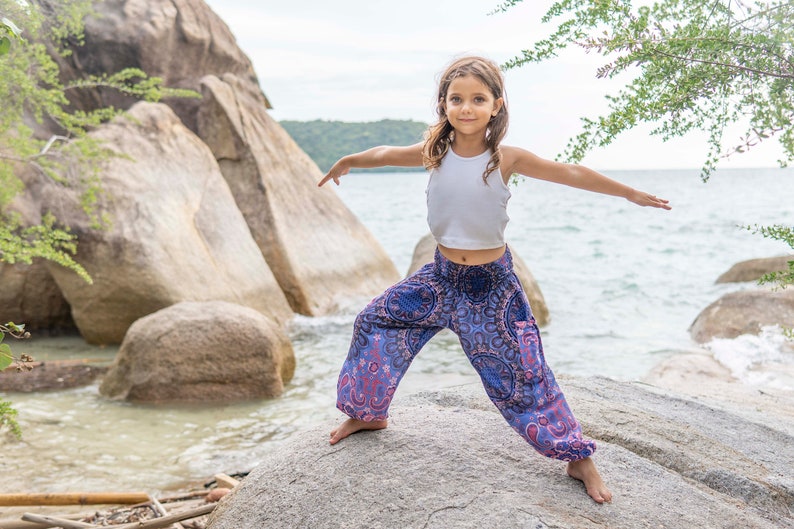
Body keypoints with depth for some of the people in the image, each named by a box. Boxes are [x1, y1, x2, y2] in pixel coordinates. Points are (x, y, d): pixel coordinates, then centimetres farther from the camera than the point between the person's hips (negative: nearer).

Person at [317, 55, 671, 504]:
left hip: (492, 282, -4)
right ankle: (368, 413, 29)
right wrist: (346, 162, 28)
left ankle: (579, 458, 14)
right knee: (375, 322, 6)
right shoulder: (435, 152, -6)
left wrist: (630, 193, -6)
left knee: (523, 375, -2)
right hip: (441, 275, 4)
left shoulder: (507, 159, -14)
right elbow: (386, 154, 12)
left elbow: (571, 174, -9)